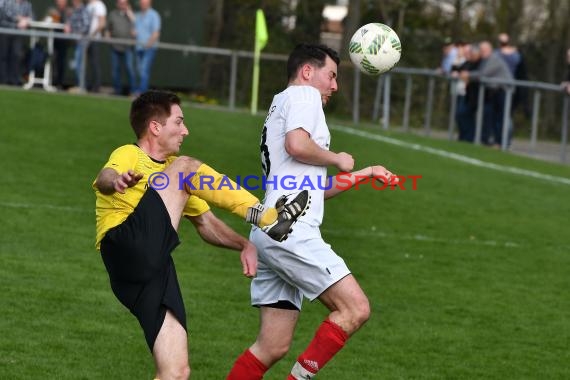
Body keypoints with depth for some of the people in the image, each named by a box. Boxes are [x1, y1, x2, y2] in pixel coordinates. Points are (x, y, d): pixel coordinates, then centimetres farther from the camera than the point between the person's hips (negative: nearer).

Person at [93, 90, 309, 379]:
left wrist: (244, 244, 12)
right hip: (126, 245, -7)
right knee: (186, 167, -15)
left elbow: (206, 224, 32)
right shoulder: (129, 155, 6)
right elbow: (104, 177, -19)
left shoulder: (172, 168, 29)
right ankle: (267, 217, -17)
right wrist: (116, 181, -45)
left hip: (157, 270, 7)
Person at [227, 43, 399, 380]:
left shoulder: (281, 106, 31)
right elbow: (297, 144, -19)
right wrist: (338, 159, -2)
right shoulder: (303, 94, 2)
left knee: (273, 346, 6)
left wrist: (365, 174, 36)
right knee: (355, 309, -13)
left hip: (271, 234, 10)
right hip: (290, 230, -10)